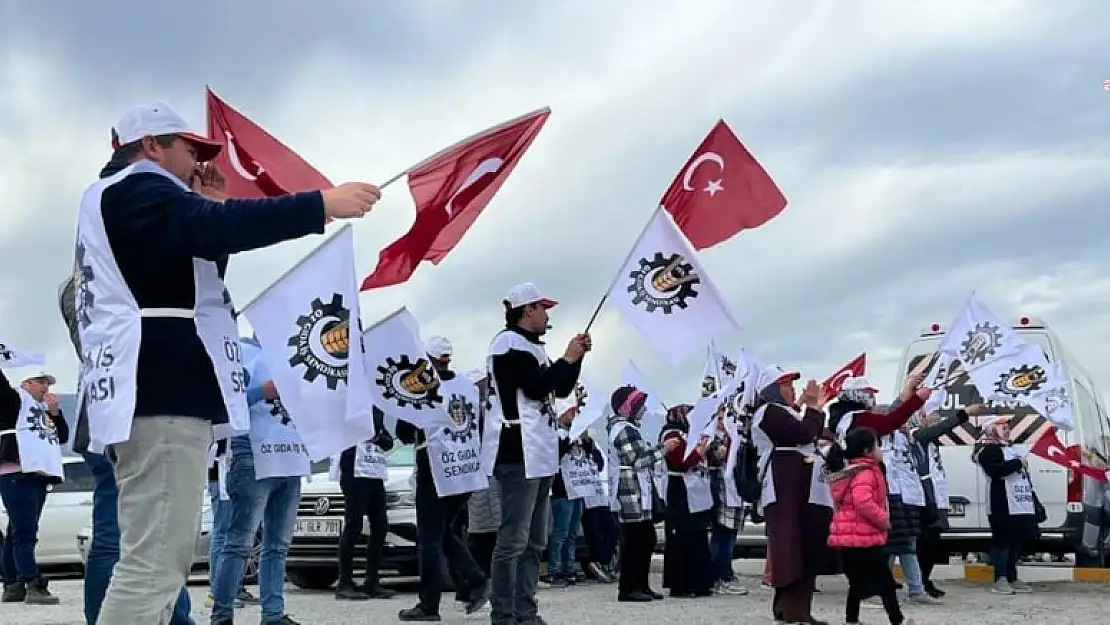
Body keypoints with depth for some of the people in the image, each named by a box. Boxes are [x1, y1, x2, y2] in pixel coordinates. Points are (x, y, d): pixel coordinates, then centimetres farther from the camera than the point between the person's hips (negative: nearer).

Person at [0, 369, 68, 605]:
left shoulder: (46, 410, 26)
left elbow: (64, 436, 20)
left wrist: (55, 411, 8)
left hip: (39, 474, 8)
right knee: (24, 532, -14)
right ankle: (34, 586, -21)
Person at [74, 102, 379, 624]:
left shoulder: (122, 203, 30)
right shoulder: (135, 188, -2)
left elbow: (198, 262, 33)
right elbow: (214, 228, -22)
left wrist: (210, 210, 21)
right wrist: (322, 204, -25)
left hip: (156, 387, 11)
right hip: (162, 390, -11)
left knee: (158, 561, 12)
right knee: (154, 564, -15)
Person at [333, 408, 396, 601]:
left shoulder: (378, 406, 19)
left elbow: (389, 441, 17)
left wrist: (380, 437, -5)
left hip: (376, 475, 8)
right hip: (354, 473, -8)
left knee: (380, 528, 7)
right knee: (353, 528, -7)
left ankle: (372, 582, 16)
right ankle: (344, 584, 1)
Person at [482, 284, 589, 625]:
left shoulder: (533, 345, 21)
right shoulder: (508, 342, -9)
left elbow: (562, 389, 23)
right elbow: (537, 386, -18)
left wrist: (577, 356, 10)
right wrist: (568, 358, -5)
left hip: (538, 451, 11)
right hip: (518, 450, -10)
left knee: (534, 541, 12)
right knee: (514, 539, -11)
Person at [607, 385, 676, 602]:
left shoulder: (628, 428, 23)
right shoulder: (624, 430, -12)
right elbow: (638, 460, -19)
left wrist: (661, 447, 17)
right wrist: (663, 449, -14)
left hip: (640, 496, 11)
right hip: (632, 495, -11)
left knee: (646, 540, 12)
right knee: (634, 541, -8)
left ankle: (641, 585, 17)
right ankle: (628, 588, -4)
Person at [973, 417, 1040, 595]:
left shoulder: (1012, 449, 24)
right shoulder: (989, 451, -7)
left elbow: (1024, 477, 28)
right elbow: (994, 471, -25)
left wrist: (1035, 503, 24)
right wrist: (1017, 463, -17)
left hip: (1022, 506, 9)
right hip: (1003, 507, -9)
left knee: (1017, 541, 12)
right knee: (1003, 541, -8)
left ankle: (1012, 579, 20)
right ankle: (1000, 580, -5)